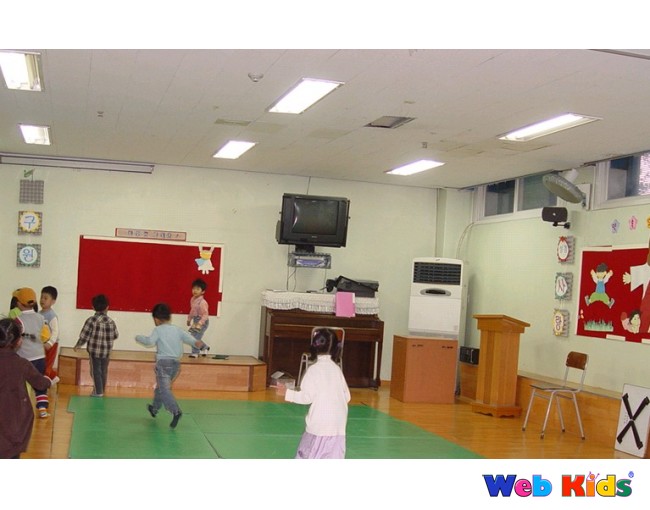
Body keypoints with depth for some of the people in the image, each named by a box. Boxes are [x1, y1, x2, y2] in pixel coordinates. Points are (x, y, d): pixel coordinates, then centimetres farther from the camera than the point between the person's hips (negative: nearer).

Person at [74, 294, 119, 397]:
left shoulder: (91, 320, -13)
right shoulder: (111, 322, -2)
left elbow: (84, 336, -11)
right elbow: (115, 335, 7)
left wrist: (78, 346, 5)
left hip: (94, 350, -4)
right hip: (107, 351, 4)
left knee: (96, 371, 6)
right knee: (104, 371, 15)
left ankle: (98, 391, 7)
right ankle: (102, 390, 25)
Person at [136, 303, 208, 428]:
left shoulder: (158, 330, -3)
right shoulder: (177, 329, 12)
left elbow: (150, 341, -17)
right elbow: (188, 337, -4)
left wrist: (139, 338, 0)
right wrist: (197, 343, -19)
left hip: (164, 362, -7)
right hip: (176, 363, 7)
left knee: (164, 389, -12)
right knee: (161, 386, 25)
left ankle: (176, 411, -32)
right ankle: (155, 408, 42)